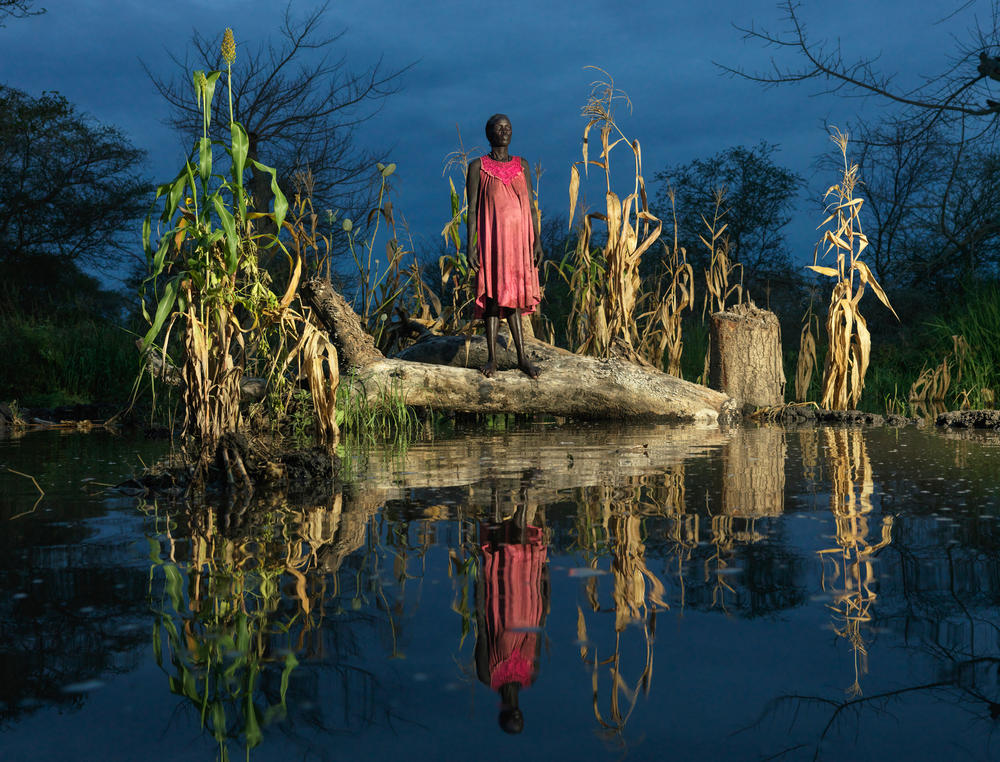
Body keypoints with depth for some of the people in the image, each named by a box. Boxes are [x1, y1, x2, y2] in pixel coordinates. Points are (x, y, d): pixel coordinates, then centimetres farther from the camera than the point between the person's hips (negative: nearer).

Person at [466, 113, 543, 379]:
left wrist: (536, 241, 4)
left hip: (519, 240, 3)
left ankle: (522, 358, 12)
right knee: (492, 296, 0)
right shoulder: (477, 167, -1)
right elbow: (472, 210, -3)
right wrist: (470, 247, -9)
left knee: (513, 296, 8)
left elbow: (530, 206, 10)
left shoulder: (522, 166, 10)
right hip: (491, 241, -3)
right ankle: (492, 358, 8)